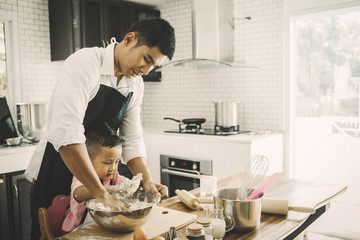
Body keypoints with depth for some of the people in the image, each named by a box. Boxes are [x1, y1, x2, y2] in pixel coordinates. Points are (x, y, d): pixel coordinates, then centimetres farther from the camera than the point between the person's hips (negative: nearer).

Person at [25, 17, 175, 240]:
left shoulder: (136, 84, 0)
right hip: (56, 177, -6)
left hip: (95, 177, 6)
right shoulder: (84, 63, -23)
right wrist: (102, 194, -34)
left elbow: (132, 140, 2)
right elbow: (65, 134, -34)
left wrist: (147, 181, -13)